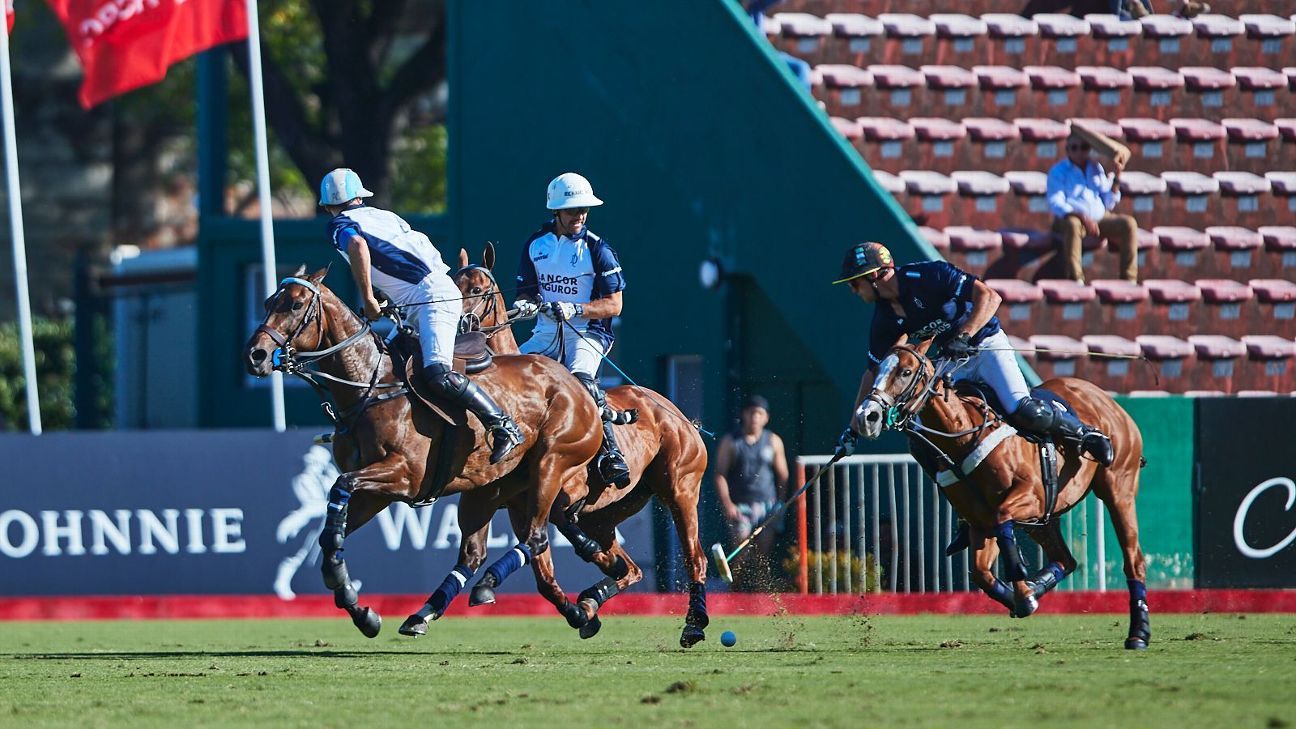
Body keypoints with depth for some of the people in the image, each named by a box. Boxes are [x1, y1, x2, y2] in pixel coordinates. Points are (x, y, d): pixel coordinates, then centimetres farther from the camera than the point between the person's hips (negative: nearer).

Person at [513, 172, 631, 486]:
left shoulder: (596, 249, -4)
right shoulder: (536, 244, 9)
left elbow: (614, 305, -7)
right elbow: (525, 292, 16)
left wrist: (574, 310, -22)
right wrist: (526, 304, -9)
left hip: (587, 332, -6)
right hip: (546, 333, 6)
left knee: (581, 378, -33)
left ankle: (610, 452, -34)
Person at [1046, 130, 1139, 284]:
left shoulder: (1096, 169, 15)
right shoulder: (1058, 172, 1)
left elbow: (1108, 203, 12)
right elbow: (1055, 204, -12)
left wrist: (1116, 179, -2)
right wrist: (1082, 216, -26)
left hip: (1099, 219, 5)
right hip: (1072, 218, -5)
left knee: (1129, 224, -18)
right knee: (1072, 224, -40)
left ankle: (1129, 277, -17)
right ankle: (1075, 278, -40)